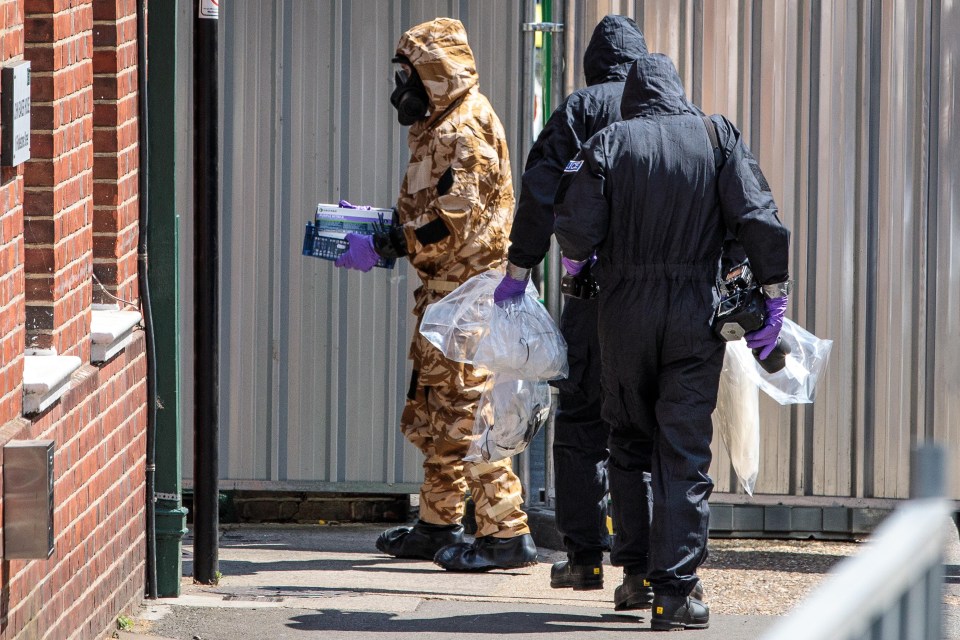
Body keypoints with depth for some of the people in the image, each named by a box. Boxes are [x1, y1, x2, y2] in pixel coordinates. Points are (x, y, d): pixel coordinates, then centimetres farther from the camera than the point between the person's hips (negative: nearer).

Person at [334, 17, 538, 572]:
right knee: (433, 408, 17)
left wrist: (382, 247, -18)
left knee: (467, 408, -12)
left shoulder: (465, 132, -16)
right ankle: (439, 524, 26)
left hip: (466, 291, -11)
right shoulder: (440, 127, 17)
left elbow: (450, 223, -22)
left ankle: (508, 532, -12)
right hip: (445, 288, 11)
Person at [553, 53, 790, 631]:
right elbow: (757, 216, -7)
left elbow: (578, 230, -6)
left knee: (630, 444, 17)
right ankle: (675, 588, -7)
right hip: (697, 316, 0)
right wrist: (775, 295, -1)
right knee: (685, 453, 0)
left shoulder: (608, 144, 0)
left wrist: (575, 261, 17)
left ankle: (638, 570, 18)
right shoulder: (718, 137, 2)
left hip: (625, 313, 0)